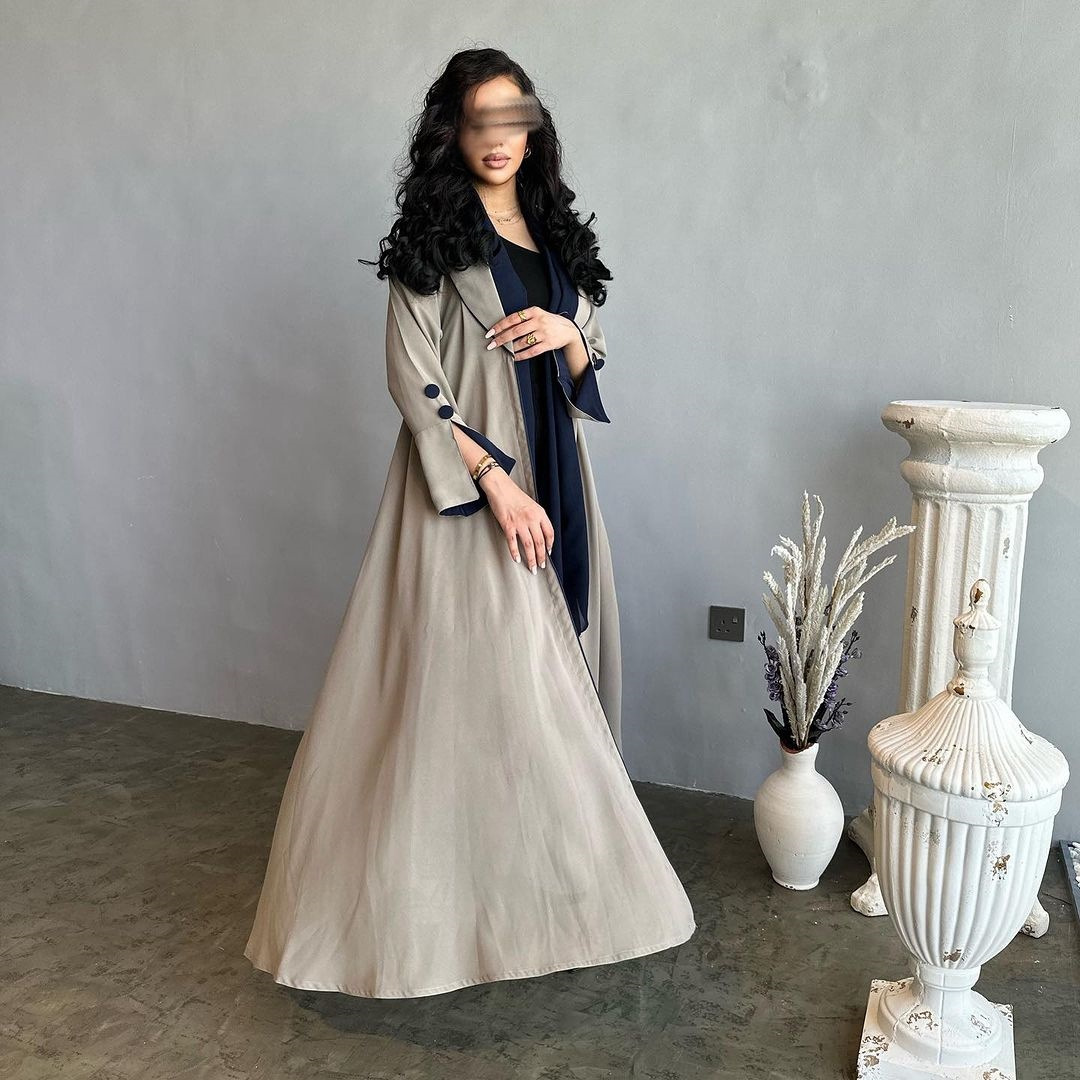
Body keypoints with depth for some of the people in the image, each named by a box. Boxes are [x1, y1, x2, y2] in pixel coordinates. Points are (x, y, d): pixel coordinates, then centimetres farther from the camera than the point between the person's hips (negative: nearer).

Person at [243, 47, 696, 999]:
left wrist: (568, 334, -6)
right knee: (482, 676, -6)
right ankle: (465, 888, 10)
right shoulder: (431, 238, -3)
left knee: (556, 666, 8)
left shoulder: (555, 235, 14)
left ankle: (552, 867, 24)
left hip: (552, 477, 6)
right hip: (468, 482, -6)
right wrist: (494, 482, -17)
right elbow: (413, 380, -10)